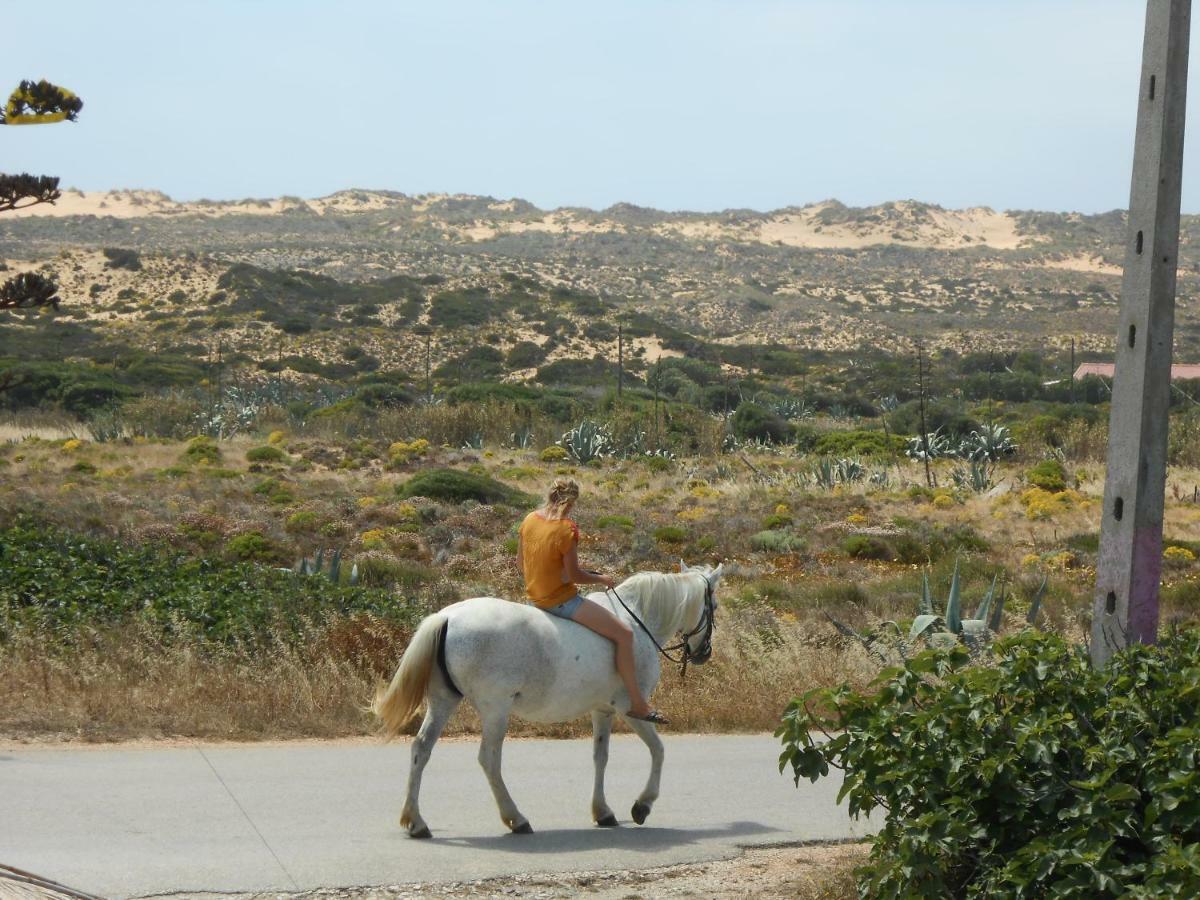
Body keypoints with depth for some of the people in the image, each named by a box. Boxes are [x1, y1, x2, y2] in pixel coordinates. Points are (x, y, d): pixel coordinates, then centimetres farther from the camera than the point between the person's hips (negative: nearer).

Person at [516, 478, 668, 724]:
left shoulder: (529, 520, 2)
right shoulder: (567, 529, -20)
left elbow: (520, 563, 10)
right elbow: (574, 575, -17)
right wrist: (601, 579, 1)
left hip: (535, 599, 9)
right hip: (562, 600, -9)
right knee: (623, 632, -8)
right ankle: (637, 703, -8)